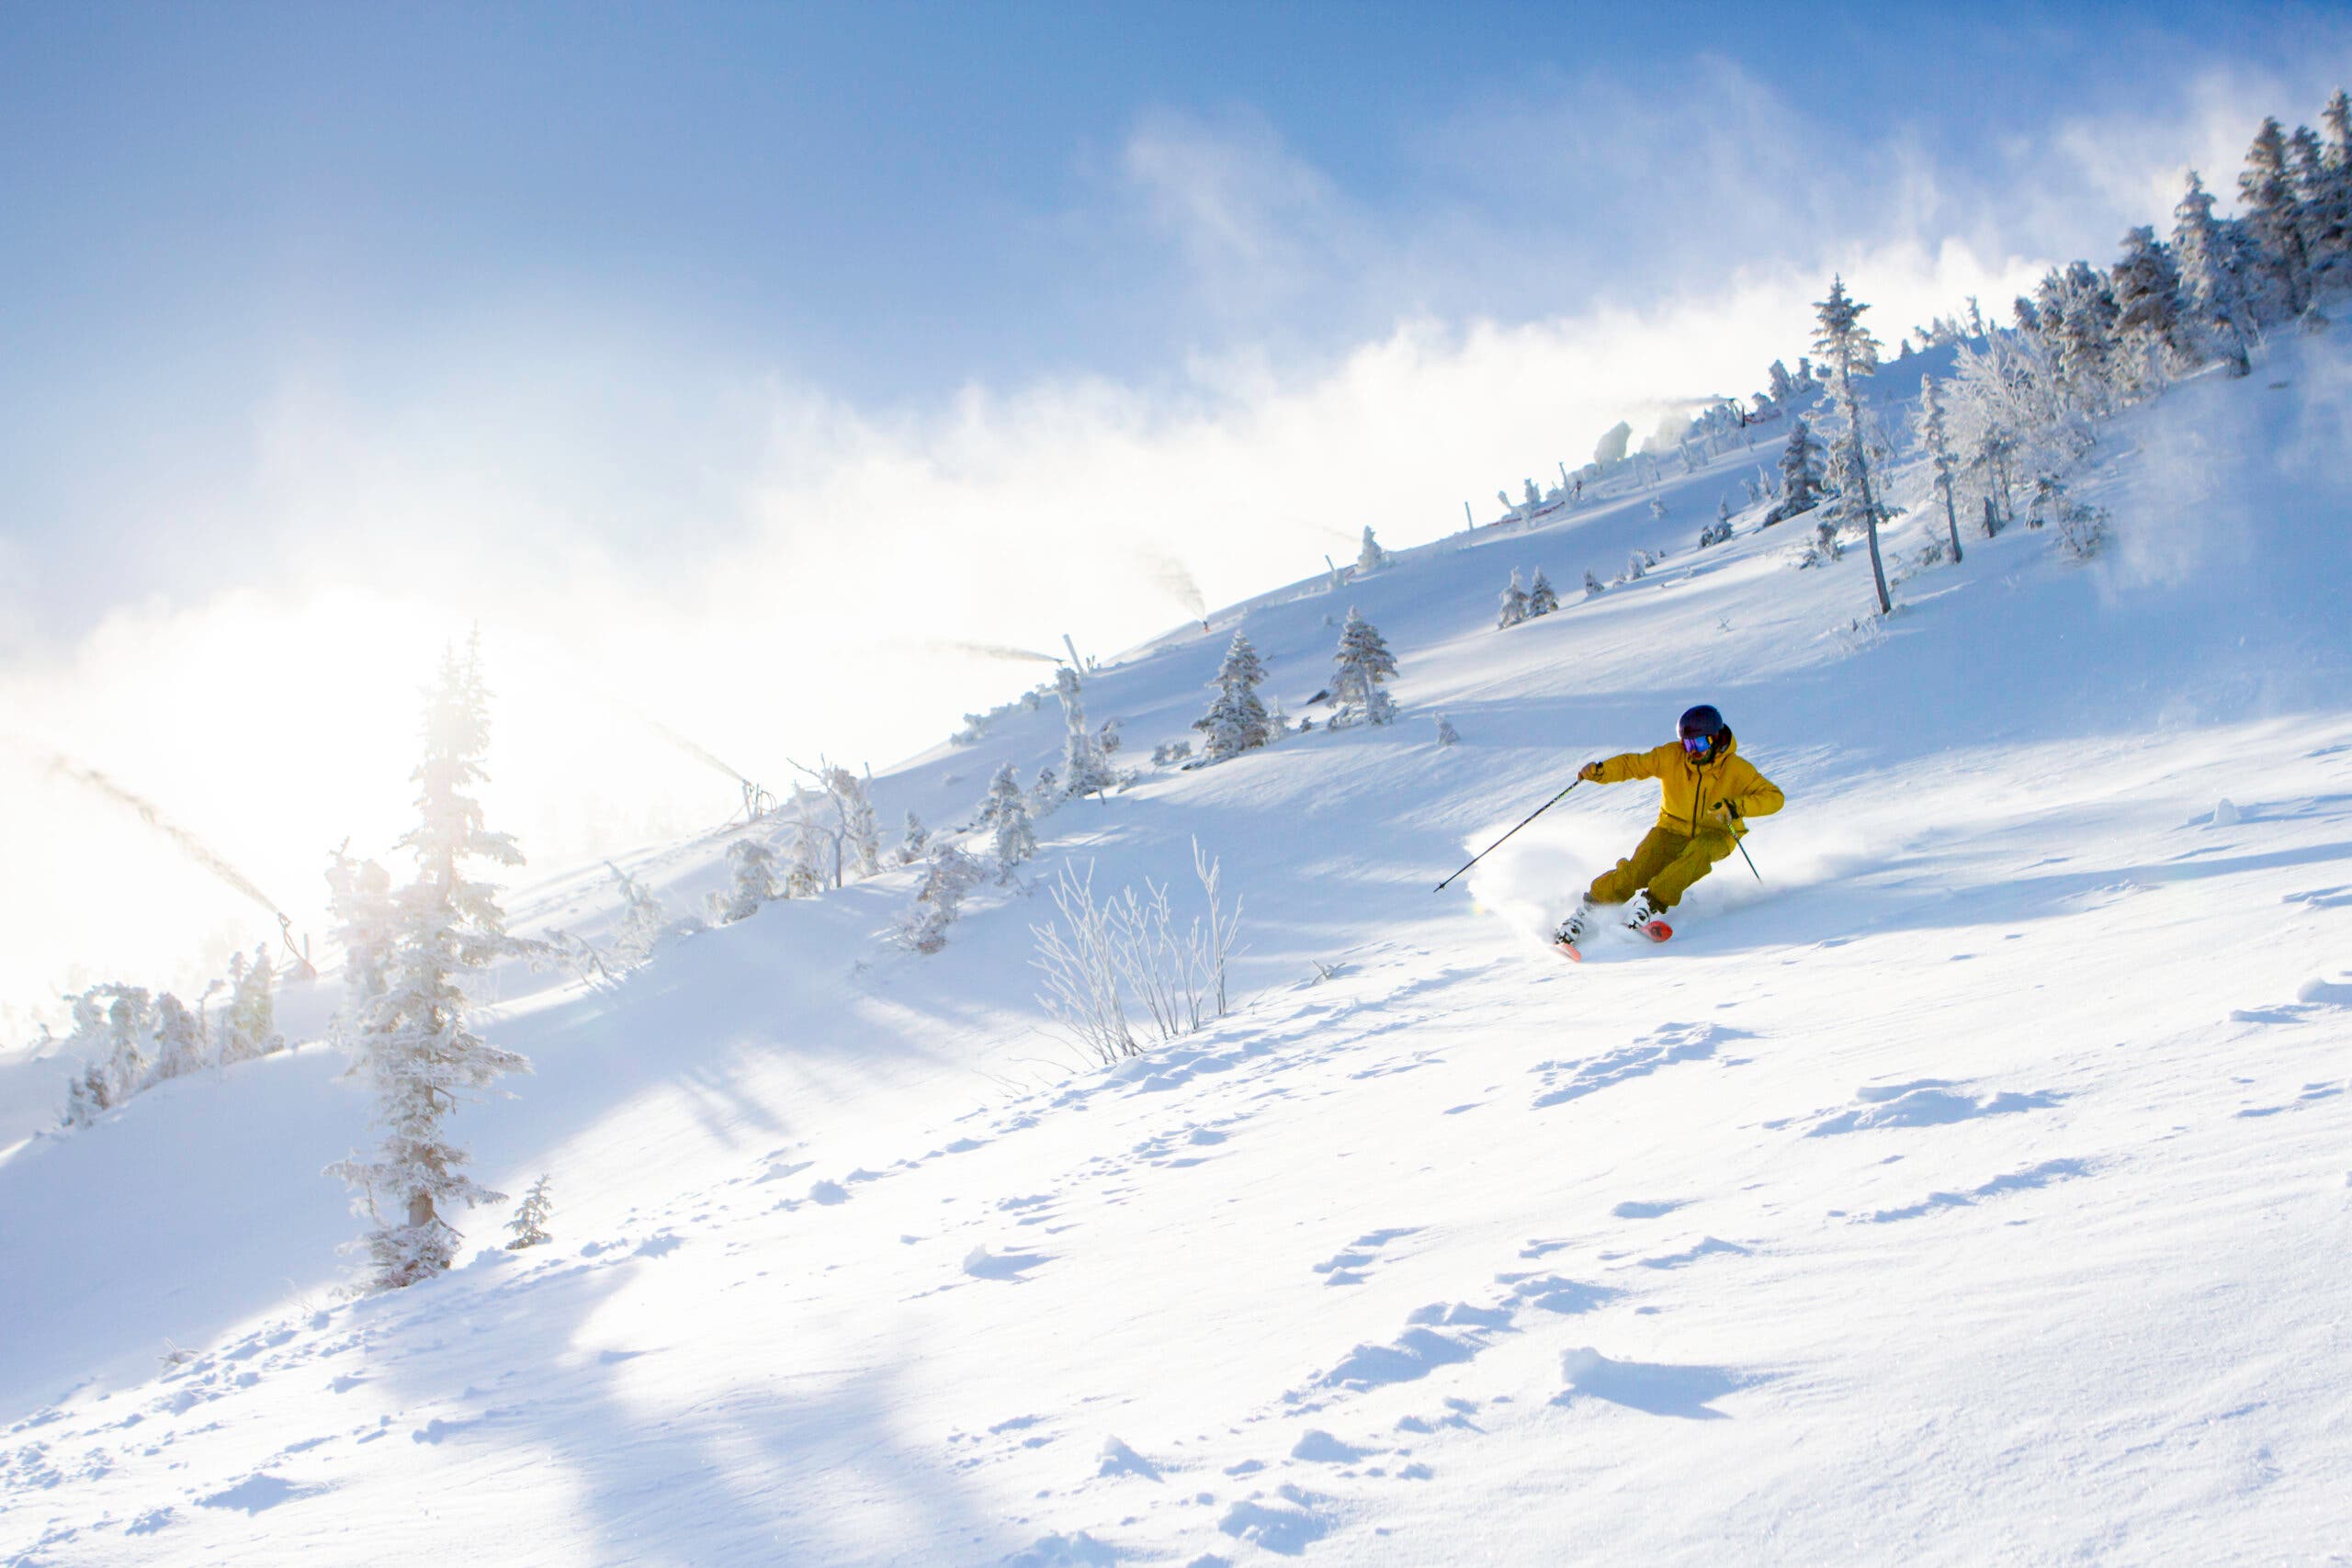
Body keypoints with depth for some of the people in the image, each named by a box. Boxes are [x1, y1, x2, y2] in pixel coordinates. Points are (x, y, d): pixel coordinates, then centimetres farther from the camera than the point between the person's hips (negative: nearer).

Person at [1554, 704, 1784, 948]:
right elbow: (1634, 764, -1)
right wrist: (1600, 771, -20)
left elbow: (1775, 797, -13)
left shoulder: (1736, 768, -12)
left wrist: (1736, 807, -29)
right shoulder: (1671, 756, -8)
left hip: (1715, 836, -1)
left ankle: (1653, 902, -34)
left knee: (1699, 852, -37)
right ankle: (1590, 908, -10)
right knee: (1636, 870, -22)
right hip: (1673, 829, 1)